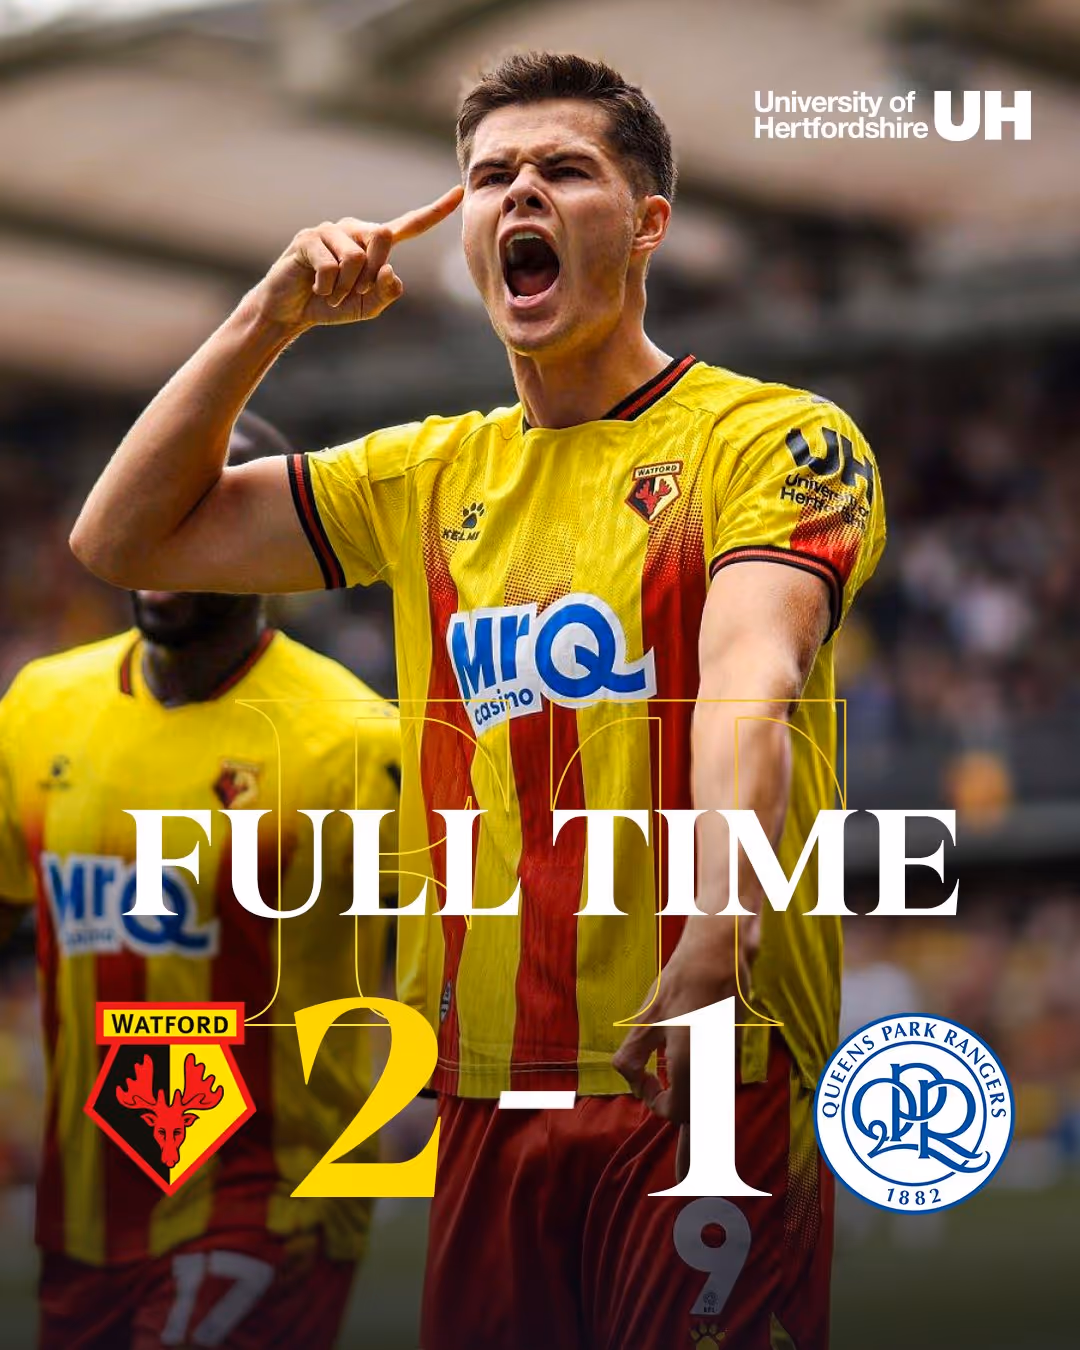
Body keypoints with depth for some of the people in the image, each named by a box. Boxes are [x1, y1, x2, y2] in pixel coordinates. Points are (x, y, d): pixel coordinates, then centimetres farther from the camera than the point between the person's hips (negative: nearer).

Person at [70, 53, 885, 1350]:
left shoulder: (772, 437, -1)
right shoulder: (433, 474, 15)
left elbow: (751, 678, -20)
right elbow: (121, 539, 19)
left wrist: (719, 933, -37)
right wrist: (266, 320, 8)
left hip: (708, 1086, -5)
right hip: (486, 1097, 5)